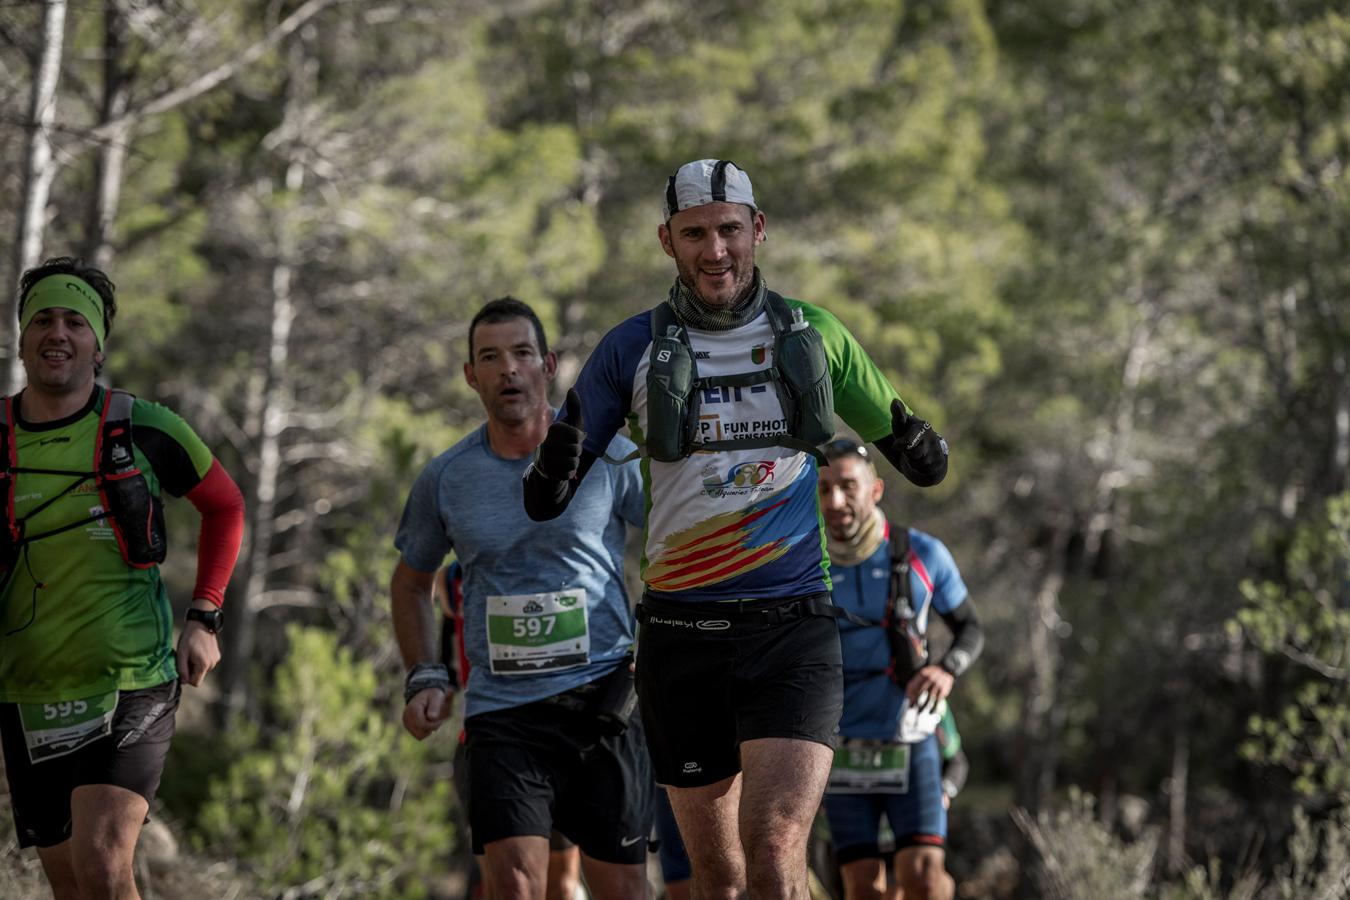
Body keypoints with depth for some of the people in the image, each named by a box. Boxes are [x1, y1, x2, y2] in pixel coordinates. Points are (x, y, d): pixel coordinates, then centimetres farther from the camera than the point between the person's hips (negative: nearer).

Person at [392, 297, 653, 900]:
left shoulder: (606, 455, -1)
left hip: (602, 697, 0)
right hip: (500, 709, 1)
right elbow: (411, 581, 21)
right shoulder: (445, 478, 5)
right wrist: (424, 678, 8)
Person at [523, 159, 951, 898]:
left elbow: (911, 452, 17)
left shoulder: (813, 335, 6)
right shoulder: (631, 350, 4)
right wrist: (560, 455, -19)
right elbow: (546, 501, 3)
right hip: (681, 635, 1)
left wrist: (921, 451, -7)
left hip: (791, 624, -1)